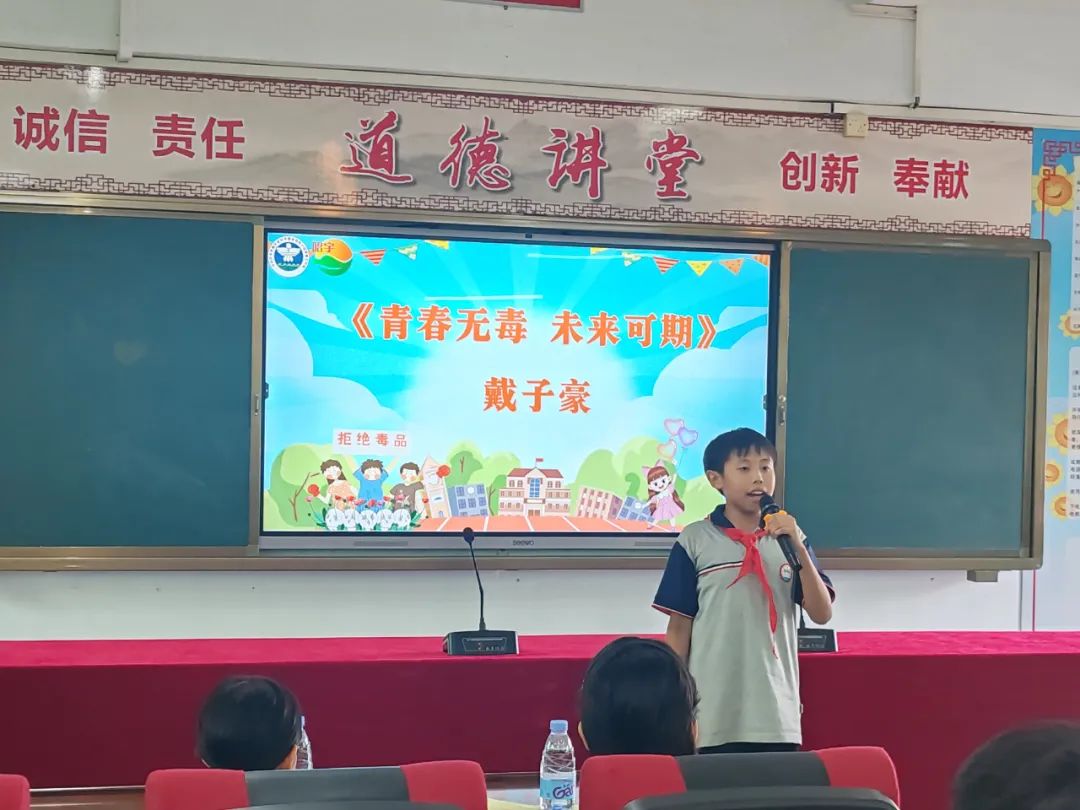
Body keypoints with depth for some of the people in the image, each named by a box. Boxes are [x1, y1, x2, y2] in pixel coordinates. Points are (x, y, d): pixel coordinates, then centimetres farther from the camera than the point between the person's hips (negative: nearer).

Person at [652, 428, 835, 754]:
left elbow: (821, 614, -1)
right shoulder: (694, 540, -3)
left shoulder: (789, 537, 5)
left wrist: (798, 550, -14)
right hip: (712, 717, -2)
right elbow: (679, 626, 1)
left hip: (778, 717, 2)